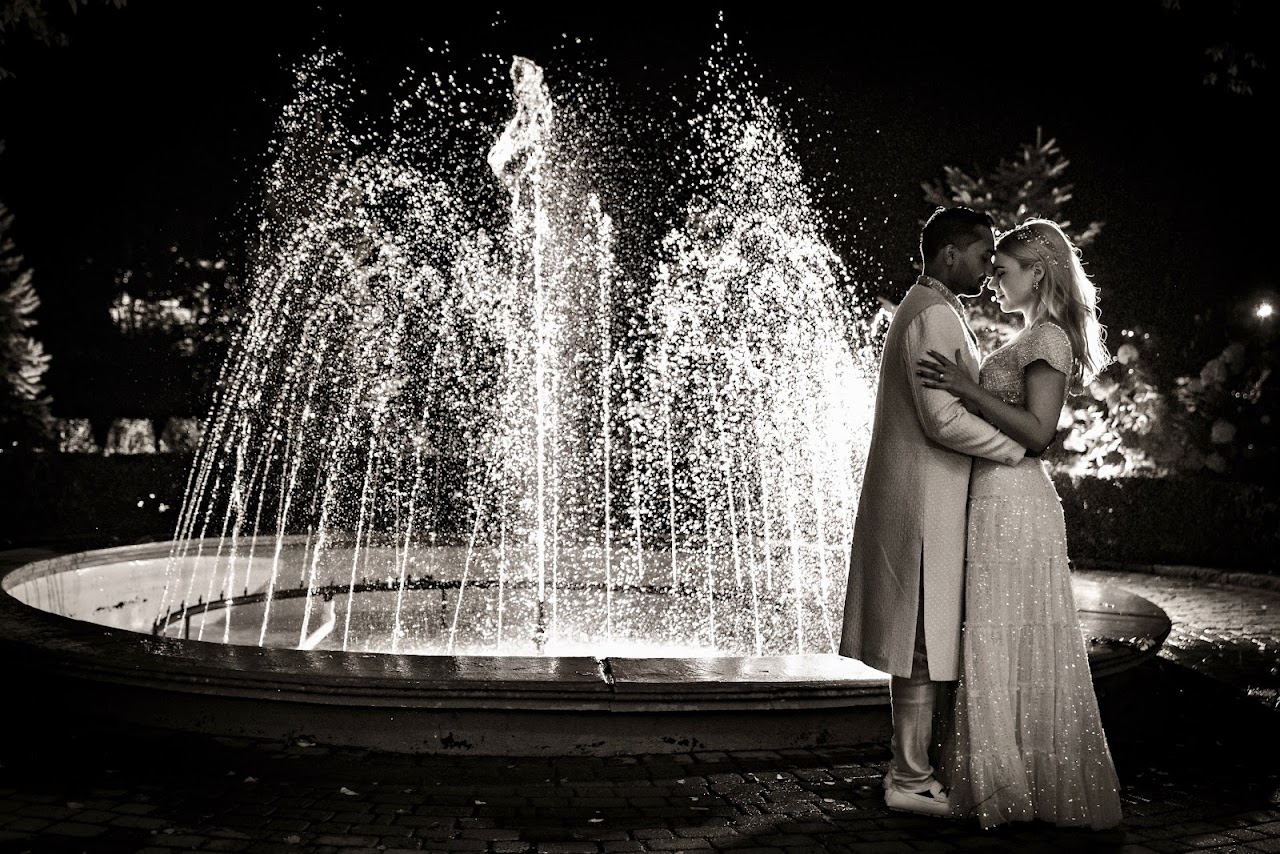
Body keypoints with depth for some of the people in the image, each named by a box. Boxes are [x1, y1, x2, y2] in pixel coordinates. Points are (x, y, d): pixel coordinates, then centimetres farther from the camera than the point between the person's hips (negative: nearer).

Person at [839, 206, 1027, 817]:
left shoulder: (925, 310, 20)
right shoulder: (933, 315, -15)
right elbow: (945, 420, -23)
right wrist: (1018, 448, -13)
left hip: (919, 502, 11)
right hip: (924, 500, -11)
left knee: (917, 640, 14)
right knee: (925, 641, -5)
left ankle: (910, 764, 21)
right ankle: (912, 779, 3)